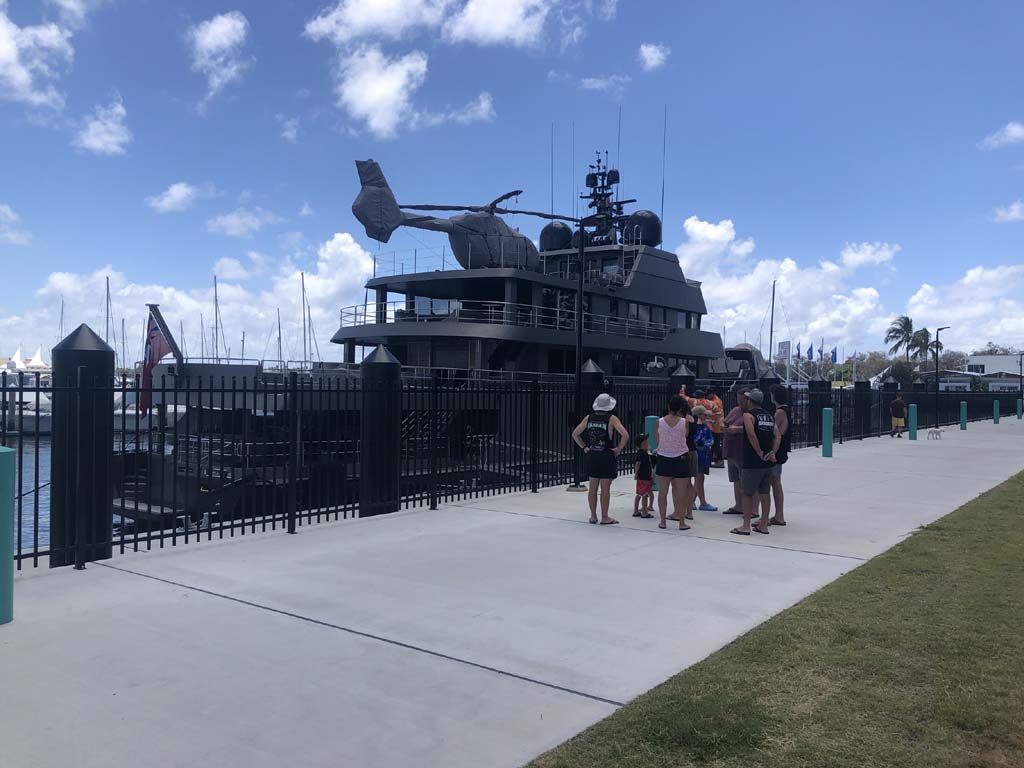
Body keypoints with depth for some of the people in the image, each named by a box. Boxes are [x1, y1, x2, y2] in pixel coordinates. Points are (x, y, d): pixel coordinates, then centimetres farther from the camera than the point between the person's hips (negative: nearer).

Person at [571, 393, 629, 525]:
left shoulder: (588, 418, 3)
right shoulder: (612, 419, -9)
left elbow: (575, 434, 6)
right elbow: (625, 435, -19)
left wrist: (584, 447, 9)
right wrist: (618, 449, -7)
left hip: (591, 456, 4)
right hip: (607, 457, -4)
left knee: (593, 487, 11)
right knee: (605, 488, 3)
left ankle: (593, 516, 19)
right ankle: (604, 518, 9)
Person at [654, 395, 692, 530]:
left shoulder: (659, 422, -7)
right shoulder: (684, 422, -9)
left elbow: (656, 440, 4)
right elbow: (685, 436, 6)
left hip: (664, 458, 1)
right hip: (681, 458, -1)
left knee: (663, 491, 10)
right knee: (681, 492, 6)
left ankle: (662, 521, 14)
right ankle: (682, 522, 9)